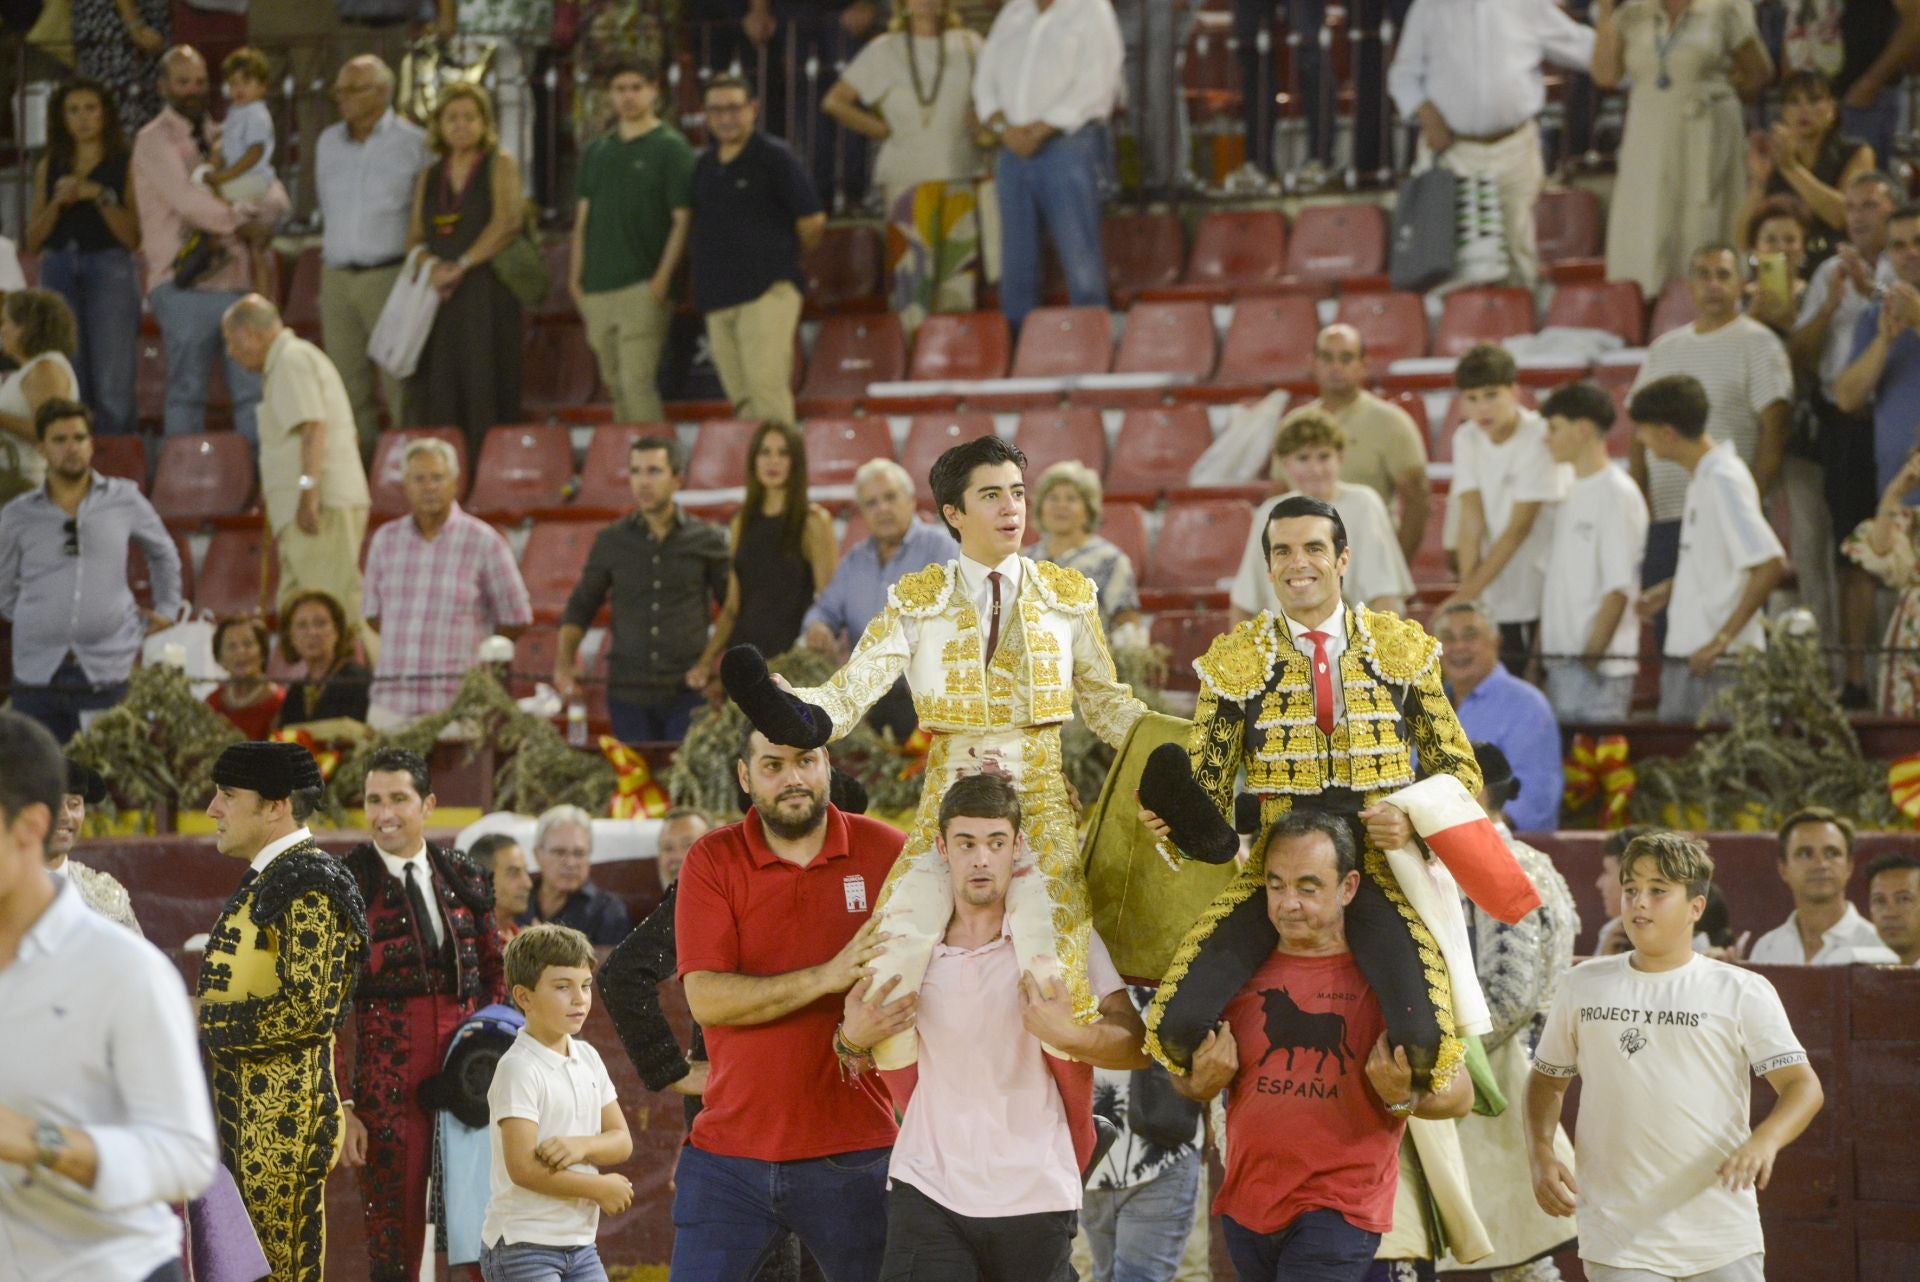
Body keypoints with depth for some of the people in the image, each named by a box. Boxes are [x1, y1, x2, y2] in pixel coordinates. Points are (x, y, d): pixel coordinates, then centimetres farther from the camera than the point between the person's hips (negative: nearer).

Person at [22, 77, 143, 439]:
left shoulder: (126, 165, 3)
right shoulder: (49, 168, 14)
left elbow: (134, 237, -5)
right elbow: (32, 242, 10)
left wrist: (100, 196, -13)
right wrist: (57, 203, -5)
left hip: (109, 271, -4)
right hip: (58, 271, 4)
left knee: (112, 392, -11)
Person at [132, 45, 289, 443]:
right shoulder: (155, 140, 1)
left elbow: (276, 200, 9)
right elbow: (188, 201, -14)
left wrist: (234, 220, -10)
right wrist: (242, 216, -3)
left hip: (235, 279, 6)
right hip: (185, 287, -6)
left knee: (254, 391, 1)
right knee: (187, 394, -4)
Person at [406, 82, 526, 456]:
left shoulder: (499, 165, 4)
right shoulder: (430, 176, 17)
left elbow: (507, 222, -9)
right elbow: (415, 236, 14)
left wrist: (461, 265, -13)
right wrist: (429, 264, -8)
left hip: (488, 294, -4)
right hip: (440, 298, 4)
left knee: (484, 385, -9)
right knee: (436, 395, -4)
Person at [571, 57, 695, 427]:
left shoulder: (670, 147, 0)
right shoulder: (596, 153, 17)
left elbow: (682, 220, -6)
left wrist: (662, 279, -15)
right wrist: (576, 278, 9)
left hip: (643, 288, -6)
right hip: (597, 291, 6)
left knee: (637, 384, -14)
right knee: (616, 386, 10)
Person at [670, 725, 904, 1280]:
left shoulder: (885, 852, 3)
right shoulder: (712, 860, 0)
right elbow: (706, 999, -10)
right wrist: (826, 976, -20)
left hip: (849, 1159, 0)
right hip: (730, 1157, 0)